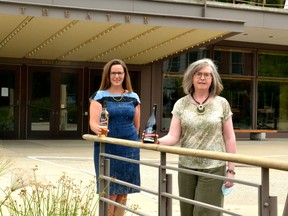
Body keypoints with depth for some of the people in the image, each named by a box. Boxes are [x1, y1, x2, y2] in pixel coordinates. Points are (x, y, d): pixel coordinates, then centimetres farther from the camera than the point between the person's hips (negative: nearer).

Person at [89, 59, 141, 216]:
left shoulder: (133, 97, 8)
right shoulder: (99, 96, -1)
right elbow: (93, 123, -11)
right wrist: (99, 130, -31)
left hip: (129, 148, 3)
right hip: (107, 148, -3)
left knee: (123, 192, 7)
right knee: (109, 191, -2)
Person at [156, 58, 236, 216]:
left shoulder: (222, 104, 0)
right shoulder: (181, 104, 3)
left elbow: (229, 138, 2)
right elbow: (173, 137, -2)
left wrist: (231, 169, -1)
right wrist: (158, 141, -24)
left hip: (213, 168, -2)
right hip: (186, 167, 2)